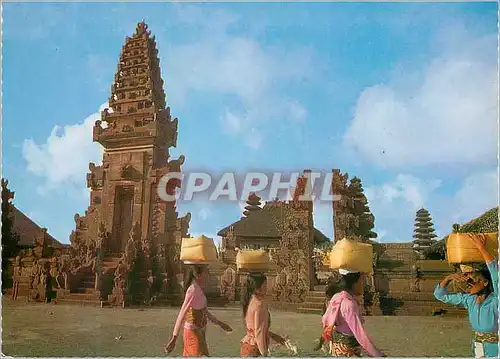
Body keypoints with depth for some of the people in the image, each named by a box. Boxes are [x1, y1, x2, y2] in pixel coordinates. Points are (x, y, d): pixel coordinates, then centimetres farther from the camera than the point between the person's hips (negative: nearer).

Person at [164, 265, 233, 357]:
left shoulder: (199, 290, 6)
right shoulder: (193, 290, -22)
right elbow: (182, 315, -24)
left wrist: (219, 323, 22)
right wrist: (174, 338, -24)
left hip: (199, 332, 9)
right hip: (194, 333, -9)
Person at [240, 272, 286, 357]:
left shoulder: (250, 302, 8)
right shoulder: (260, 304, -18)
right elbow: (259, 332, -19)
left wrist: (273, 336, 23)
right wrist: (264, 354, -14)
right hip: (254, 350, -9)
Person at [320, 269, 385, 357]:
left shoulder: (337, 297, 0)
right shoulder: (349, 304, -26)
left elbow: (325, 320, 13)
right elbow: (360, 334, -30)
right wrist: (378, 355, -26)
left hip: (337, 344, 8)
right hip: (347, 351, -8)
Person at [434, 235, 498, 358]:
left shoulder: (495, 300, -15)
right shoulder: (469, 299, 1)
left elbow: (496, 273, -32)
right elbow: (440, 294, 3)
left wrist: (481, 248, -30)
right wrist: (449, 277, -14)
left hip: (494, 349, -6)